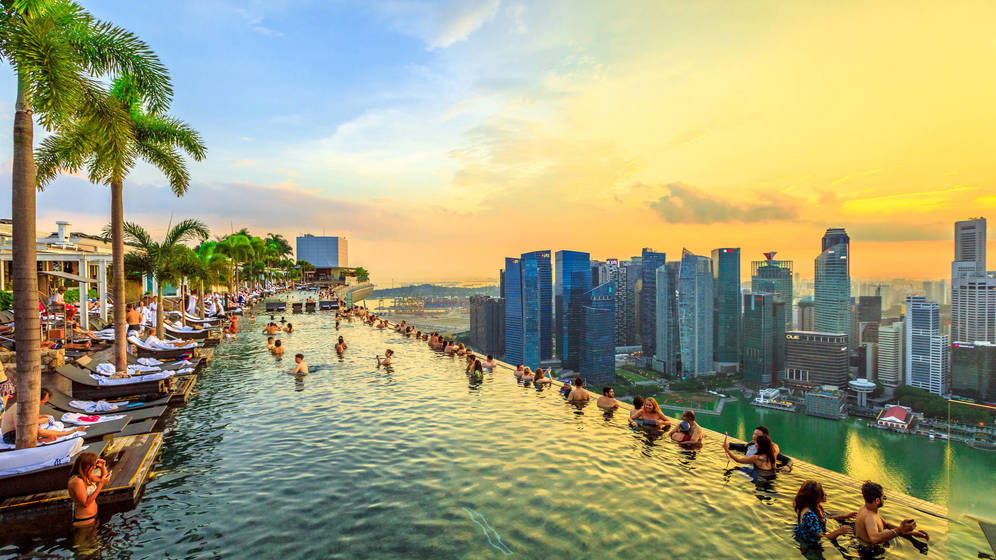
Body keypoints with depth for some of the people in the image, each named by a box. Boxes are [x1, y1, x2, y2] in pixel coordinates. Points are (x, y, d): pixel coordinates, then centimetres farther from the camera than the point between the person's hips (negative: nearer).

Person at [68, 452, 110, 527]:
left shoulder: (86, 477, 3)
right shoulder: (76, 481, -23)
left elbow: (102, 479, 22)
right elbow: (86, 503, -24)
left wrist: (103, 467, 4)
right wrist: (101, 484, -26)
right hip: (84, 520, -8)